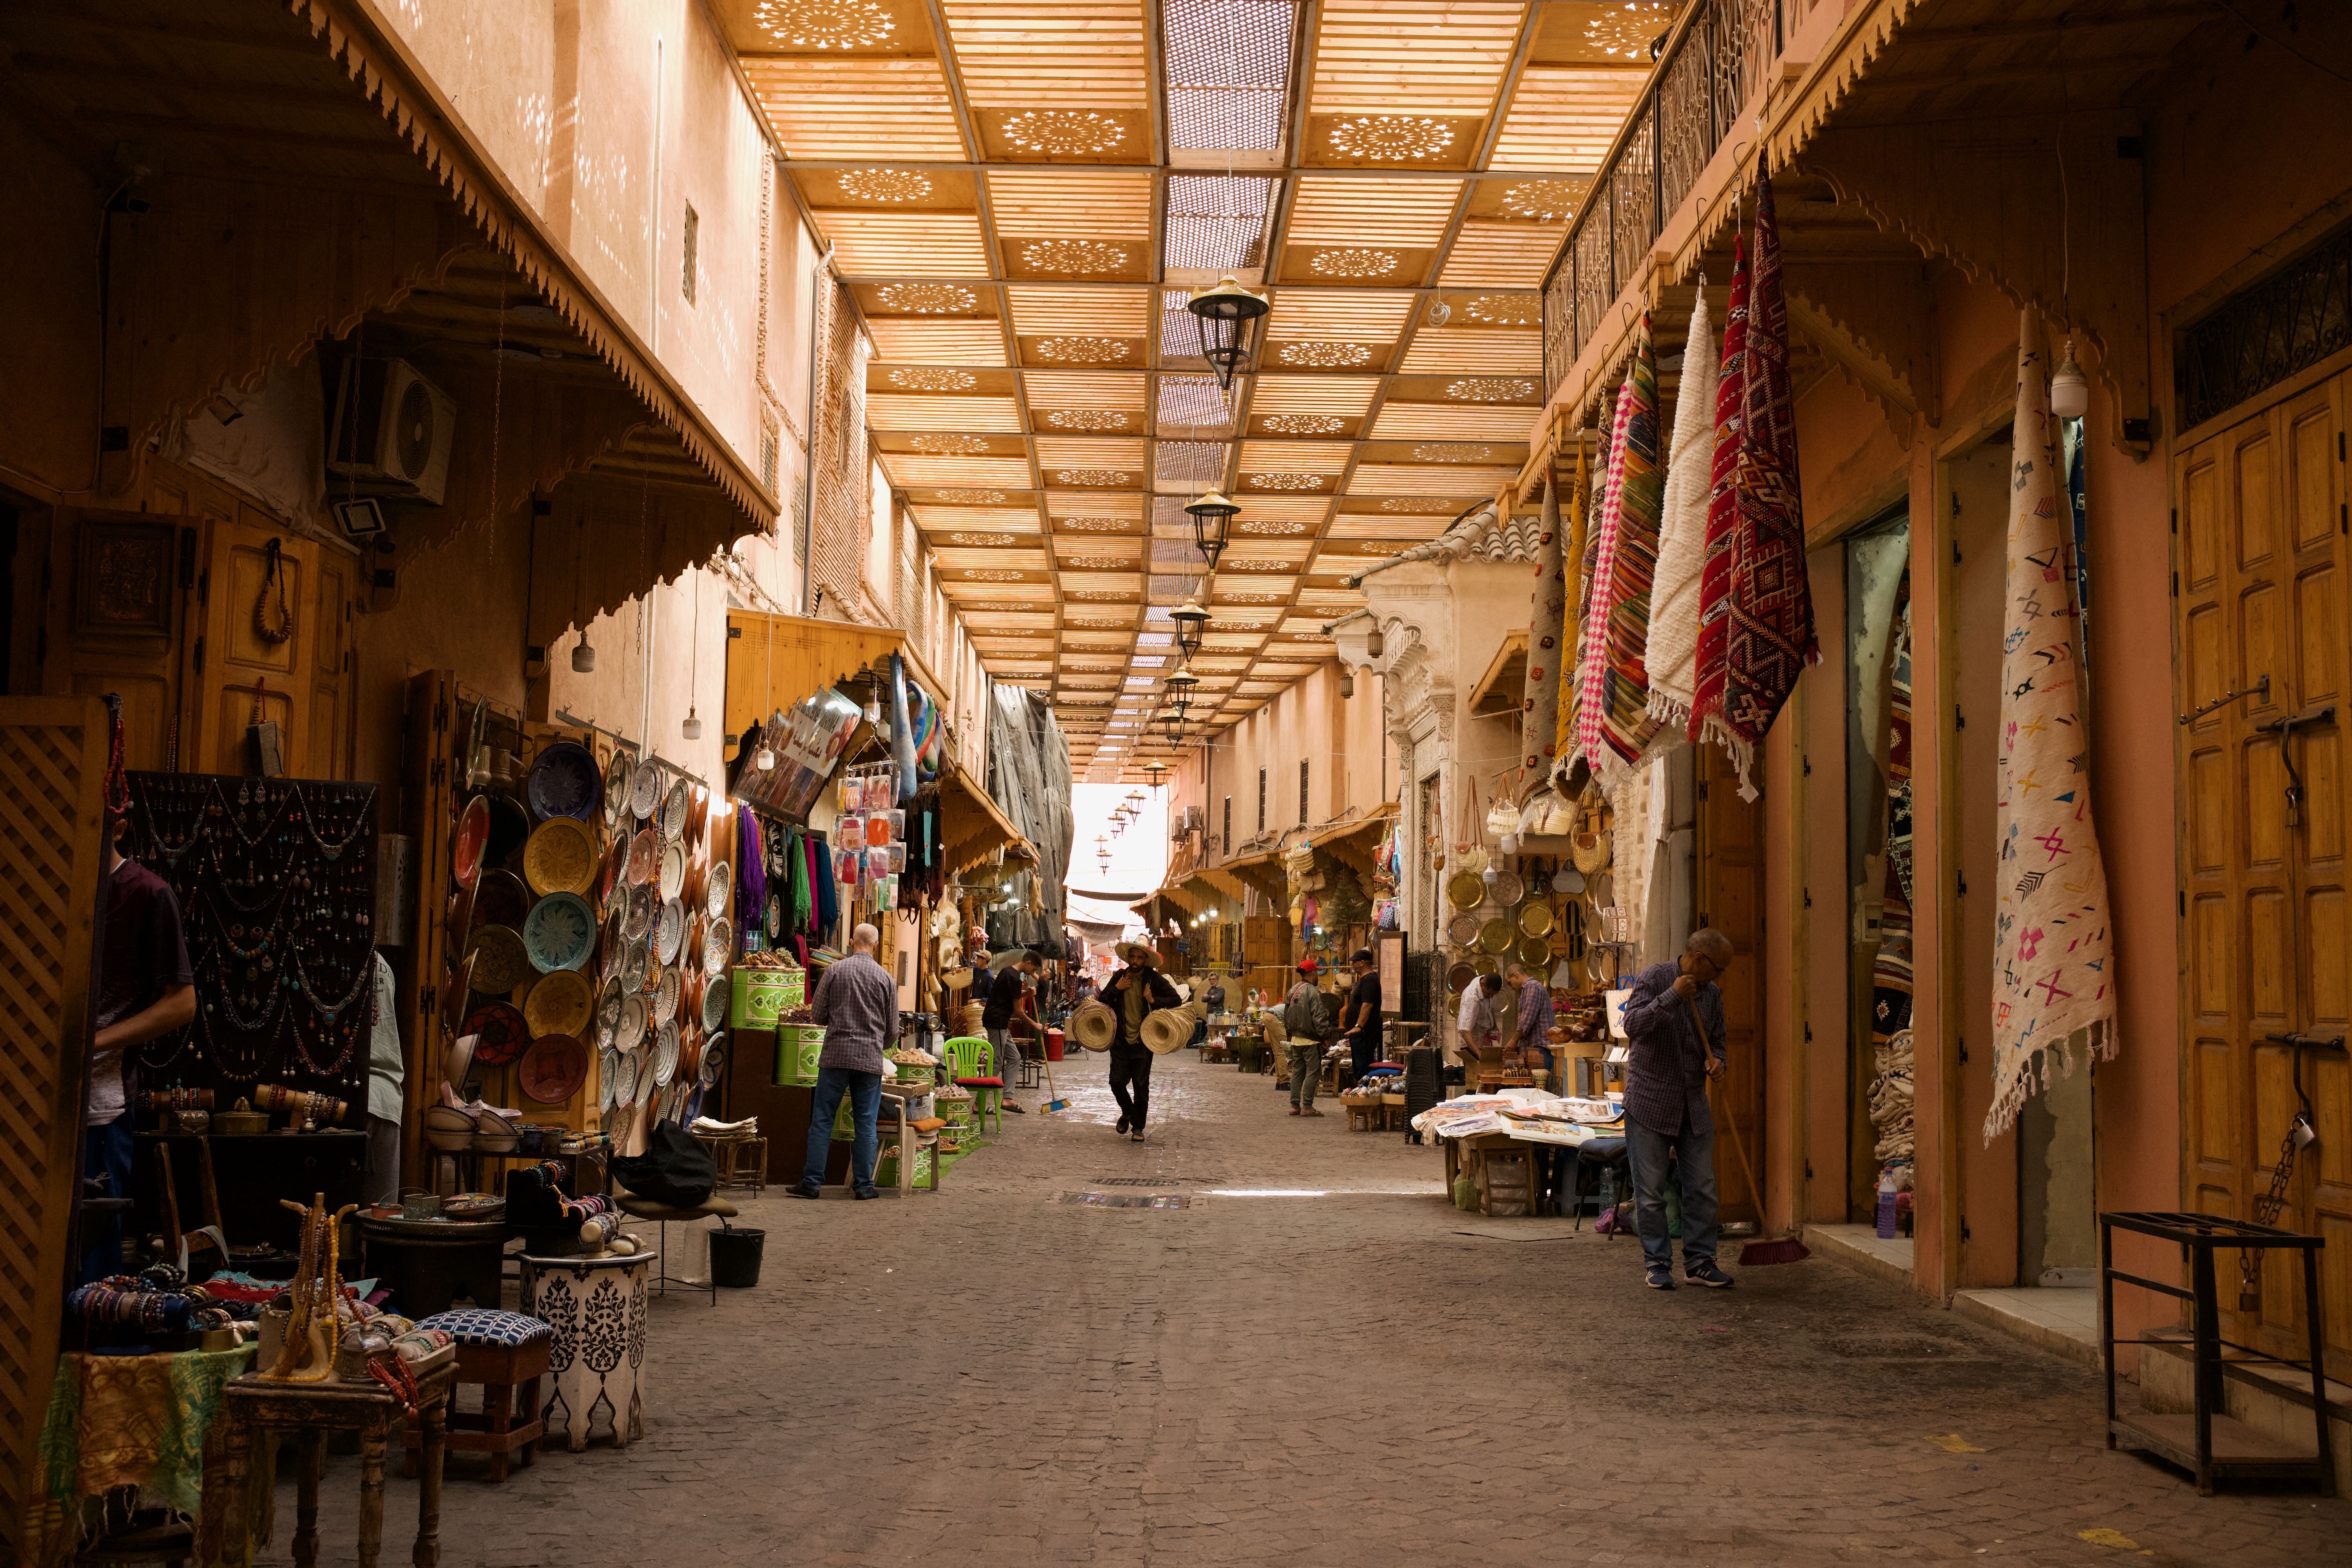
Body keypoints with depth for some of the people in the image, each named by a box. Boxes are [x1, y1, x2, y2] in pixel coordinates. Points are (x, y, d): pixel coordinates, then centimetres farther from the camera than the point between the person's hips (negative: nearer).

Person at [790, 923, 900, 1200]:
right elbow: (893, 1029, 7)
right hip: (870, 1060, 1)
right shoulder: (886, 978, 2)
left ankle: (812, 1182, 5)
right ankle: (863, 1185, 9)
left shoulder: (835, 971, -1)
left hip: (836, 1055, -1)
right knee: (866, 1124, 7)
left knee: (822, 1120, 5)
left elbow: (818, 1015, 3)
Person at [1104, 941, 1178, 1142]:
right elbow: (1103, 1001, 11)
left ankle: (1138, 1127, 11)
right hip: (1121, 1041, 2)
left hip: (1143, 1041, -2)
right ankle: (1127, 1112, 29)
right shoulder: (1119, 977, 8)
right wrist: (1117, 989, -6)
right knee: (1117, 1082, -1)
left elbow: (1176, 1000, -2)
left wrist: (1155, 1001, -17)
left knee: (1141, 1086, -1)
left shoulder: (1155, 980, -1)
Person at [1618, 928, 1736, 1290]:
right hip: (1649, 1102, -5)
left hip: (1693, 1105, 5)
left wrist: (1715, 1059, -4)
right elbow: (1633, 1026, -23)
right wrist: (1672, 996, -27)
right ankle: (1658, 1264, 10)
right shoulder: (1653, 979, -10)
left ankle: (1700, 1262, 14)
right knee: (1651, 1190, 1)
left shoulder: (1712, 994, 7)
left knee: (1702, 1188, 4)